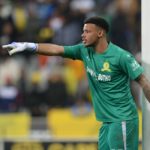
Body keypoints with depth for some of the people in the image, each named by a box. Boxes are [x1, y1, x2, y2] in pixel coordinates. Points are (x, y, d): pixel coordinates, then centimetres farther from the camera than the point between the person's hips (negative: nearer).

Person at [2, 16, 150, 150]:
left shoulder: (121, 56, -14)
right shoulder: (85, 51, 5)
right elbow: (57, 49, 3)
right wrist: (28, 46, -7)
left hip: (122, 119, -7)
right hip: (107, 120, 7)